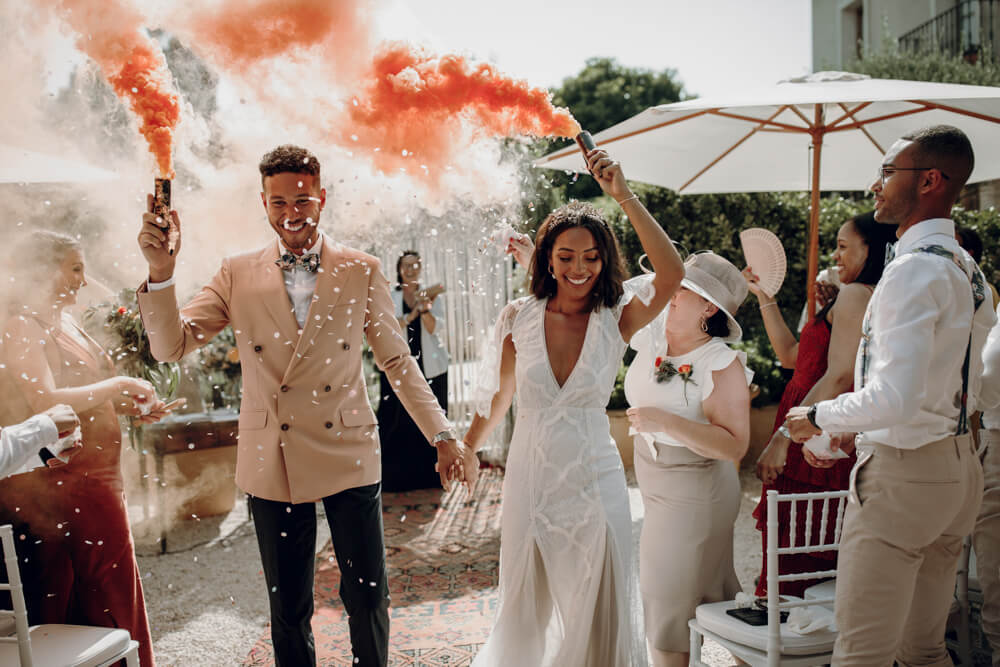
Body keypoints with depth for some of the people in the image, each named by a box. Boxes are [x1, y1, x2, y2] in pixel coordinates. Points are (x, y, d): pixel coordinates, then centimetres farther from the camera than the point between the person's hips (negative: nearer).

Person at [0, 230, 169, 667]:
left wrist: (128, 406, 6)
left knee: (111, 594, 13)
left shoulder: (65, 325, 16)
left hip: (96, 480, 9)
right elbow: (44, 401, -23)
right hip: (61, 487, -9)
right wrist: (117, 385, -16)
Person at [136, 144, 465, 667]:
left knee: (368, 596, 9)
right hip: (272, 462, 1)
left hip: (348, 456, 0)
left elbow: (396, 359, 4)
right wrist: (160, 271, -18)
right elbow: (171, 345, -3)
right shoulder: (237, 275, 1)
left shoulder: (362, 272, 0)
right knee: (287, 607, 13)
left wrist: (441, 434, 2)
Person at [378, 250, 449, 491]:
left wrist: (425, 309, -23)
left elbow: (437, 329, -5)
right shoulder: (388, 298, 7)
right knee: (397, 424, -3)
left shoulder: (431, 296, 9)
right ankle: (394, 478, 7)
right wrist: (411, 315, -20)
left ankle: (427, 476, 15)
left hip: (430, 369, 1)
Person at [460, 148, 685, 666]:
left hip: (594, 481, -1)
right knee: (525, 610, 18)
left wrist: (625, 198, -30)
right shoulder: (519, 317, -5)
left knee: (598, 612, 13)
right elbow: (497, 395, 8)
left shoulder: (616, 319, -8)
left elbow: (671, 275, -26)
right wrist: (467, 448, 19)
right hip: (530, 477, 1)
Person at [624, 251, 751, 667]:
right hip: (654, 483, 7)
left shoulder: (723, 366, -22)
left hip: (693, 493, -7)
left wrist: (666, 421, -32)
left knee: (674, 597, 8)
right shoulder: (651, 331, -4)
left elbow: (734, 445, -25)